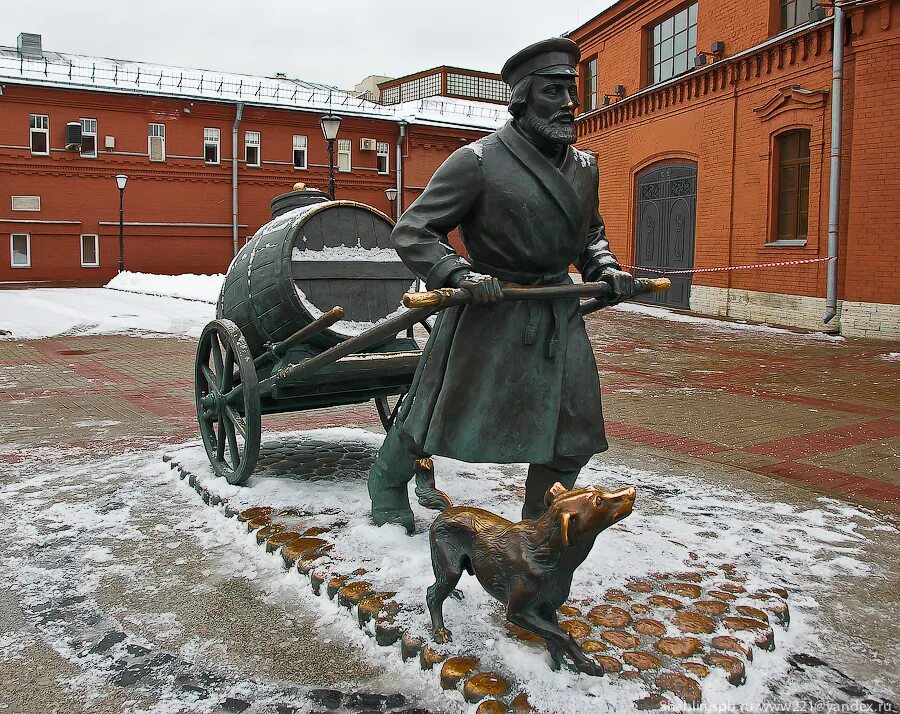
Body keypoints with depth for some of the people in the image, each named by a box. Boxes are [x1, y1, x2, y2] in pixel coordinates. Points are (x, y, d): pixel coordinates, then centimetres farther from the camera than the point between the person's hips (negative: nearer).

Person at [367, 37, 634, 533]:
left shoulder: (583, 167, 8)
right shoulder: (477, 162, -14)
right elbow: (411, 232, -12)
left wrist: (604, 267, 6)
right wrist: (460, 274, -27)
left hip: (559, 316, 6)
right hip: (489, 313, -6)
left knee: (571, 437, 7)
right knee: (438, 414, 9)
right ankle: (387, 480, 40)